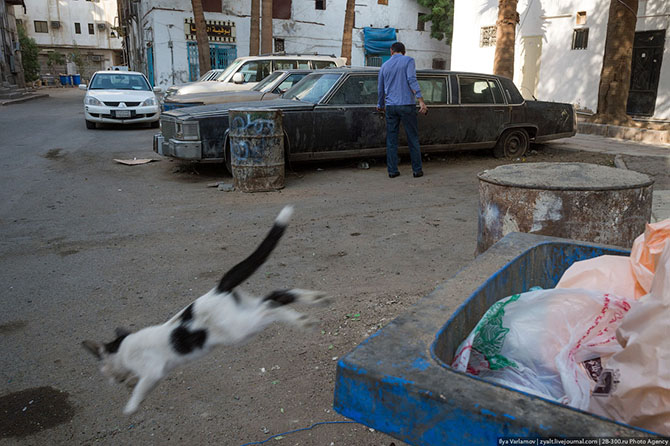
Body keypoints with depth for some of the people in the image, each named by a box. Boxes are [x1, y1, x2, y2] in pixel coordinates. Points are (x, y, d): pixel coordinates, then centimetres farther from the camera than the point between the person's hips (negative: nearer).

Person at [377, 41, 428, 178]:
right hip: (406, 105, -3)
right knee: (413, 139, 3)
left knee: (391, 140, 6)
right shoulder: (408, 60, 2)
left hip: (390, 106, 3)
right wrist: (421, 100, -17)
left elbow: (380, 89, 21)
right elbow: (411, 80, -13)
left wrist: (381, 105, 37)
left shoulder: (385, 65, 14)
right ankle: (417, 170, 6)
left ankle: (392, 171, 6)